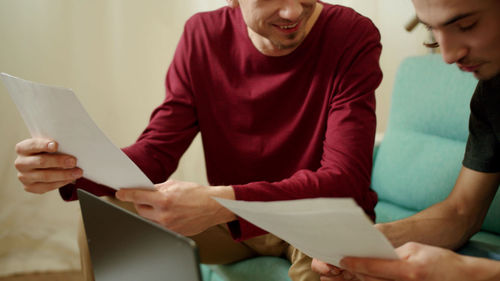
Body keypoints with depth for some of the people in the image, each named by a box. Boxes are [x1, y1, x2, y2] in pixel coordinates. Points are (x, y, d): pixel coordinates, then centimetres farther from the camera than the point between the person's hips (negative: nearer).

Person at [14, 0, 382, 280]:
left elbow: (345, 180, -27)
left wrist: (225, 203, -43)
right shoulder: (203, 36, -6)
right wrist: (73, 168, -30)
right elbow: (156, 152, -8)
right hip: (231, 217, 4)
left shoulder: (352, 37, -18)